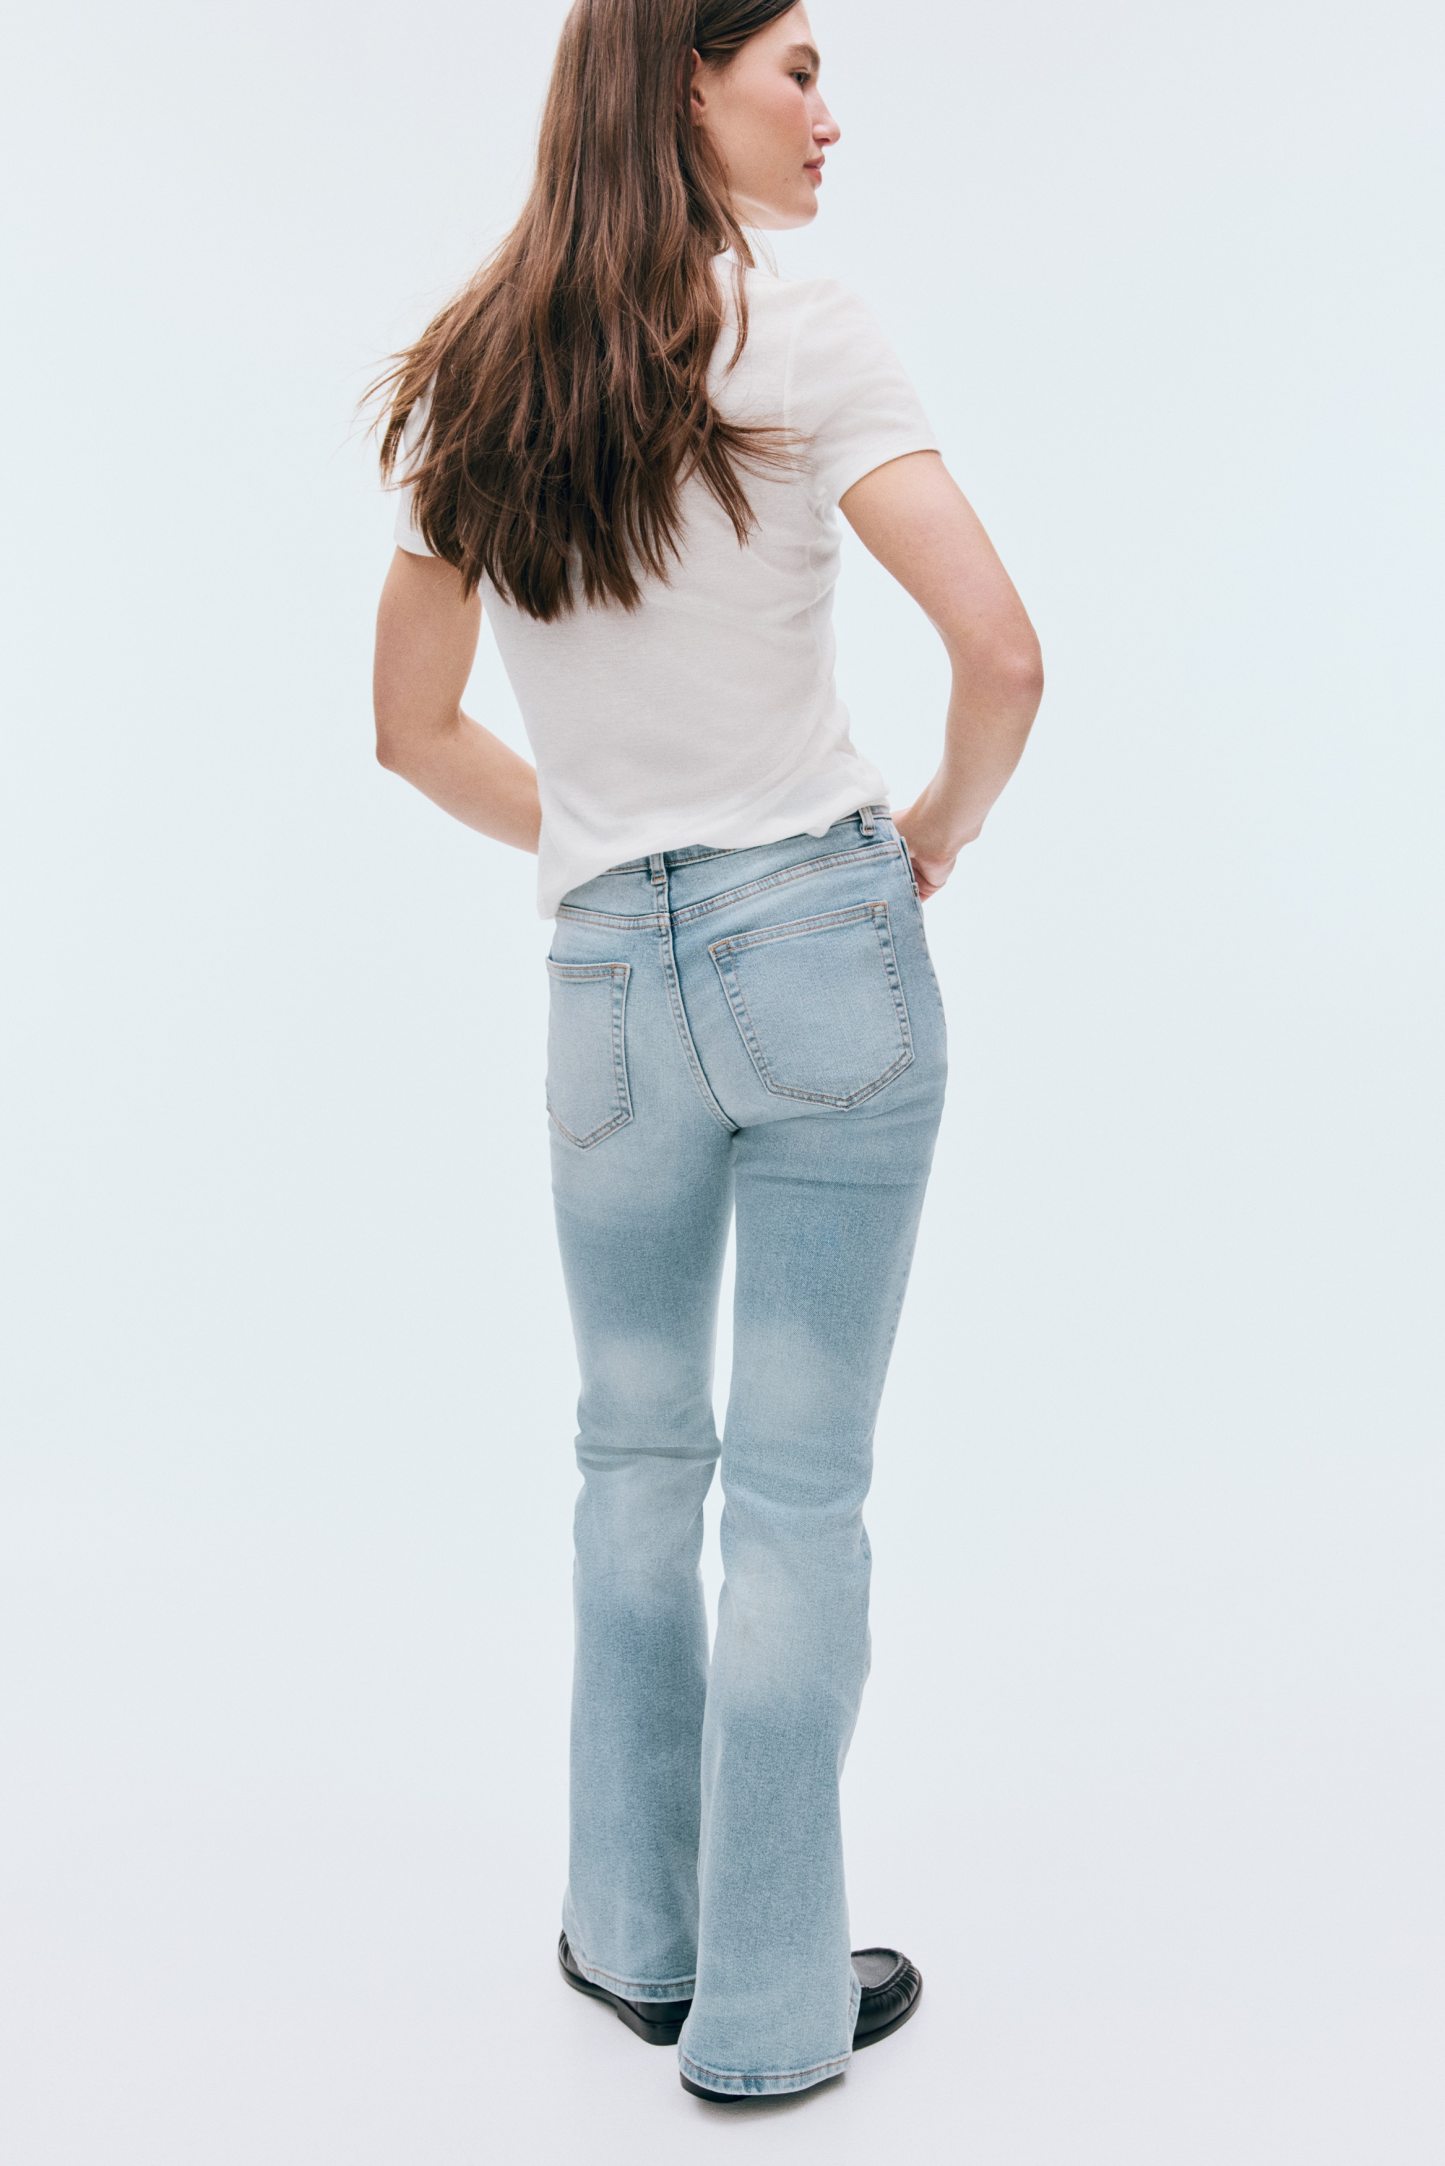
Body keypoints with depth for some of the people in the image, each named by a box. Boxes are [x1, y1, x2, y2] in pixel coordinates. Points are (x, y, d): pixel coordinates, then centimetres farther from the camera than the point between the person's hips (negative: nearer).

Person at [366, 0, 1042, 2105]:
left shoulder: (463, 391, 7)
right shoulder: (801, 341, -8)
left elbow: (414, 726, 13)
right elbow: (1001, 652, -16)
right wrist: (939, 829, 2)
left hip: (608, 982, 4)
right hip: (827, 946, -4)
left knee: (635, 1457, 20)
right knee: (802, 1485, 5)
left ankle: (635, 1935, 32)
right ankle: (771, 2004, 19)